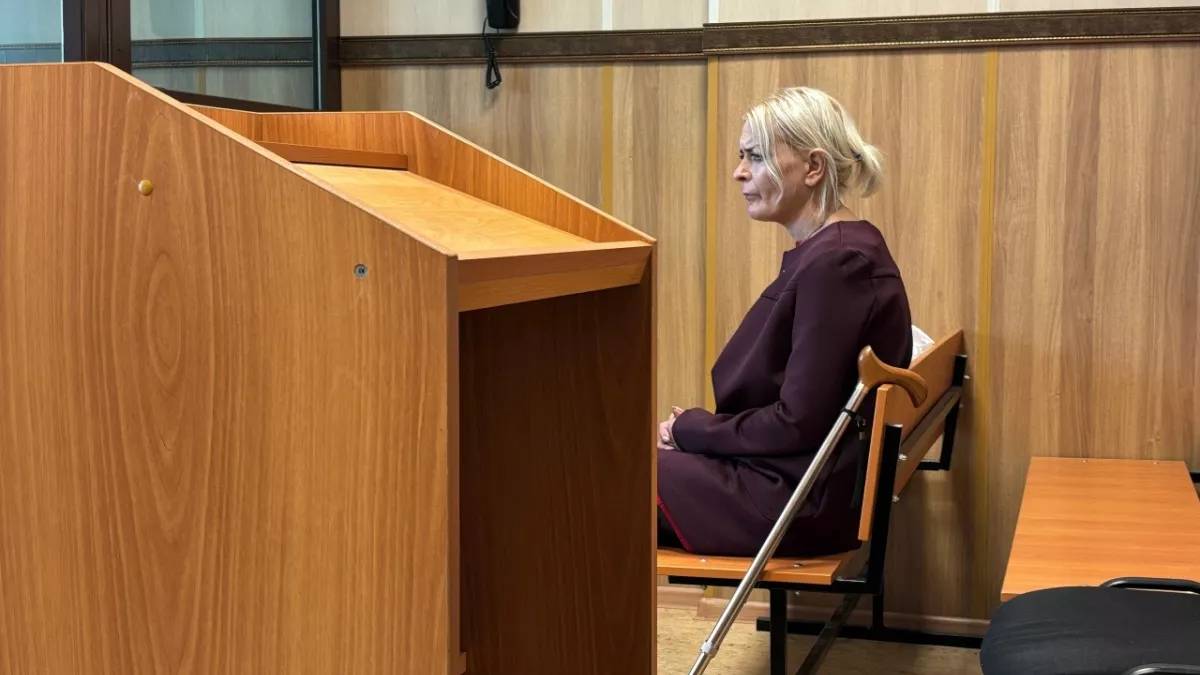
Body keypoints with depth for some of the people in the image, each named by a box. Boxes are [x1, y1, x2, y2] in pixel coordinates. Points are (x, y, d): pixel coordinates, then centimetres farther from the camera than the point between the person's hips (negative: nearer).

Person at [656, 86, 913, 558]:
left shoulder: (837, 263, -19)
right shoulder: (829, 249, 11)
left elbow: (799, 424, -21)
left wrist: (691, 429, -9)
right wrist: (695, 429, 2)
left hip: (804, 501, -9)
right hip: (803, 483, 9)